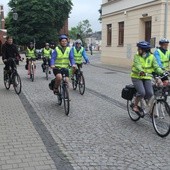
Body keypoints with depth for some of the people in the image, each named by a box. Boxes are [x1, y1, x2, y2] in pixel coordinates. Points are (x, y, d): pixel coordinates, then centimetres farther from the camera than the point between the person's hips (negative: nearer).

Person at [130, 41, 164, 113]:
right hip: (137, 77, -3)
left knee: (150, 93, -14)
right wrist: (141, 71, -46)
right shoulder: (137, 56, -8)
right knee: (141, 92, -21)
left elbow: (156, 67, -8)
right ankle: (135, 105, 4)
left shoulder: (151, 57, -1)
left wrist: (162, 72, -27)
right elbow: (137, 65, -26)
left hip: (147, 78, 3)